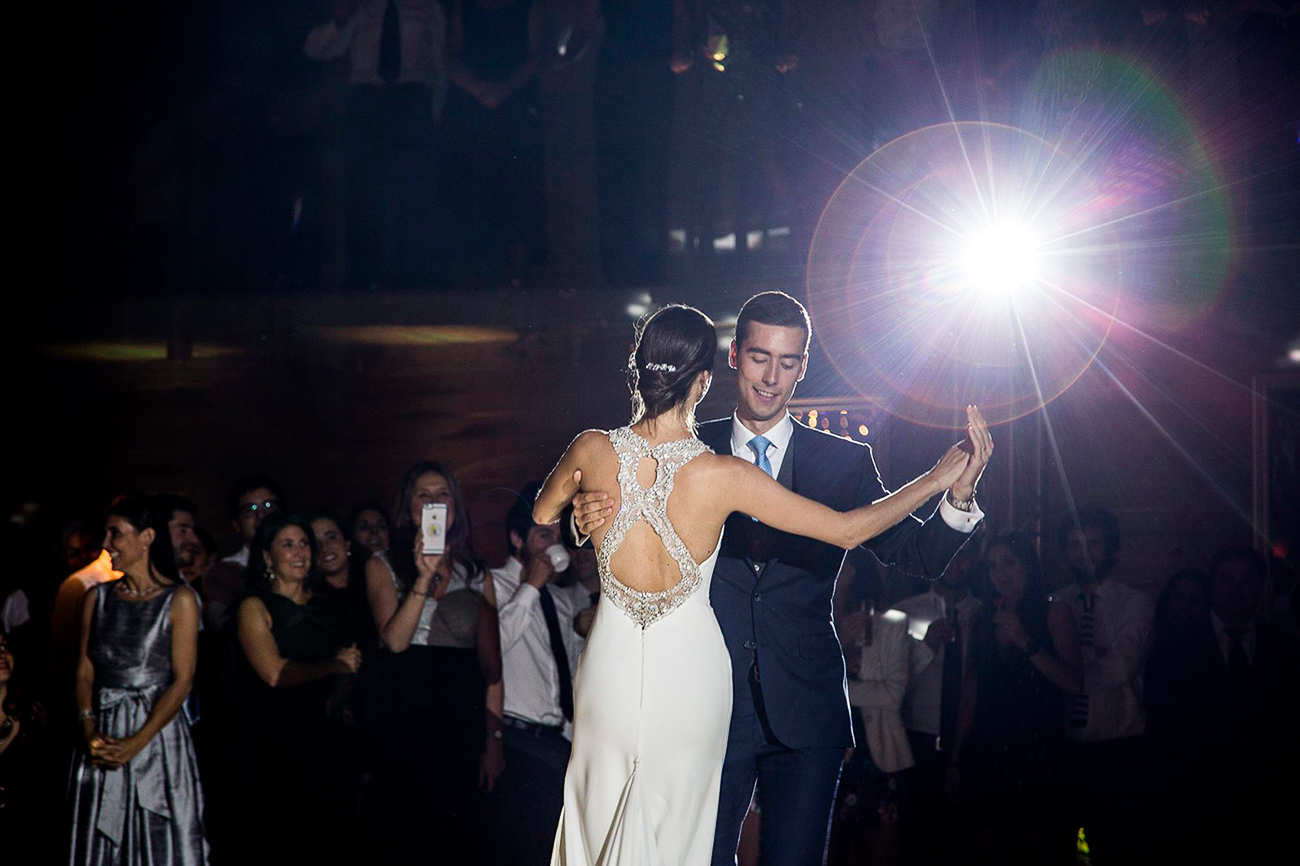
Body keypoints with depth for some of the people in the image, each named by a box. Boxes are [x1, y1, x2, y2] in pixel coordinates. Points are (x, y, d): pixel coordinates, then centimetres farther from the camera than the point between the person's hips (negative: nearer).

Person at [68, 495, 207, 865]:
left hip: (159, 733, -4)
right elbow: (85, 671, 9)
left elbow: (182, 679, -8)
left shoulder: (179, 600, -3)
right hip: (103, 737, 4)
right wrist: (90, 731, -8)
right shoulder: (97, 598, 12)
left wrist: (137, 743, -16)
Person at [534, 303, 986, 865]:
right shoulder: (722, 476, -19)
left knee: (595, 820, 19)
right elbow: (848, 529, -13)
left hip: (612, 667, 2)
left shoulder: (593, 451, -12)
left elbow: (542, 515, 10)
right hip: (690, 676, -2)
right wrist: (938, 479, -4)